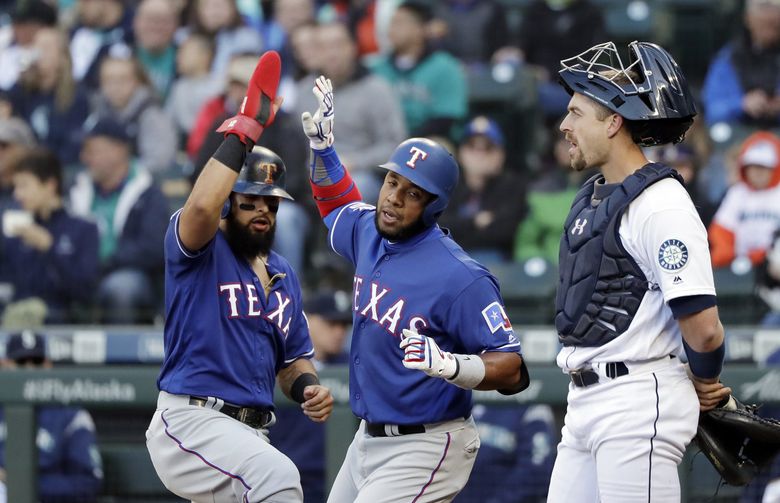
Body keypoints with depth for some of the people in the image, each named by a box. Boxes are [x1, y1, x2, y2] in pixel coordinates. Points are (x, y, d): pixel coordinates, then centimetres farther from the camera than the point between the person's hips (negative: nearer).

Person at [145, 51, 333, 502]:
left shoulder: (283, 274, 19)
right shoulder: (201, 249, -3)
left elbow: (292, 360, 25)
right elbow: (202, 207, -27)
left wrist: (307, 387, 1)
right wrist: (244, 132, -21)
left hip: (251, 431, 8)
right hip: (190, 420, -8)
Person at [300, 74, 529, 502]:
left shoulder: (460, 278, -23)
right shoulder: (369, 234, 3)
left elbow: (512, 370, -23)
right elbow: (339, 206, 29)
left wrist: (449, 366, -39)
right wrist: (322, 148, 14)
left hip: (425, 447, -9)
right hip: (369, 438, 9)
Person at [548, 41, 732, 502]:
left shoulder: (660, 205, -15)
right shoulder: (592, 197, 15)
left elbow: (702, 324, -20)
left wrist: (705, 383, -1)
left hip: (638, 408, -10)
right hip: (584, 402, 10)